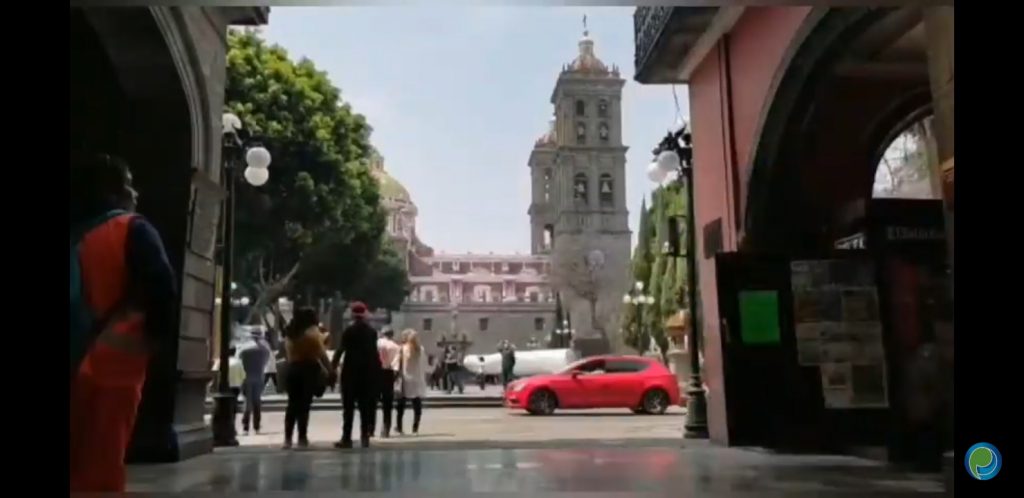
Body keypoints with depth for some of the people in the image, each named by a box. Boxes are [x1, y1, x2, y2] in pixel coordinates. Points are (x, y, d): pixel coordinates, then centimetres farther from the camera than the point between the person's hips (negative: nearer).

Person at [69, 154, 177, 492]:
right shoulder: (133, 230, -3)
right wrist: (161, 339, -4)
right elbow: (162, 289, -16)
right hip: (114, 363, -6)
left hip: (78, 364, 6)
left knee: (79, 462, 11)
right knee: (102, 466, -4)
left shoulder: (77, 236, 15)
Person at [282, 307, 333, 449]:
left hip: (292, 369, 4)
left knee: (293, 404, 8)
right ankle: (302, 438, -2)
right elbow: (321, 353, -8)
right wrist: (329, 370, -6)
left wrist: (293, 364, 11)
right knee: (304, 404, -3)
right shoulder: (313, 332, -4)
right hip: (309, 369, -4)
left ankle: (288, 438, 6)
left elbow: (289, 354, 9)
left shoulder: (290, 334, 13)